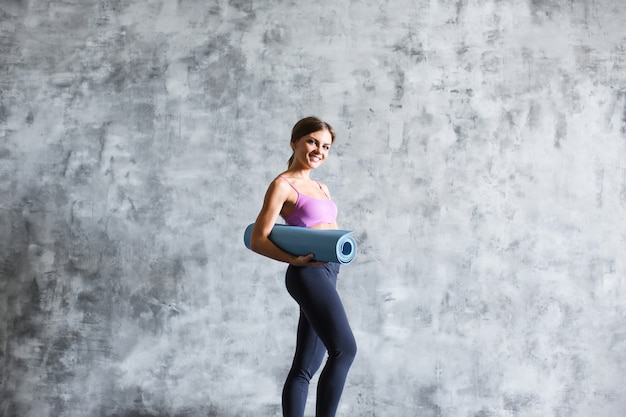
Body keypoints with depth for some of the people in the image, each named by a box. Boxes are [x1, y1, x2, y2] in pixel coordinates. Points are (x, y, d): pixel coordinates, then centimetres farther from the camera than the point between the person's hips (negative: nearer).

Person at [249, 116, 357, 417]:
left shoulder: (321, 187, 21)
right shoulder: (283, 185, -3)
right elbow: (257, 240, -9)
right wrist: (294, 259, -23)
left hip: (327, 274, 8)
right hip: (309, 274, -8)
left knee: (305, 368, 8)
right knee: (344, 349, -19)